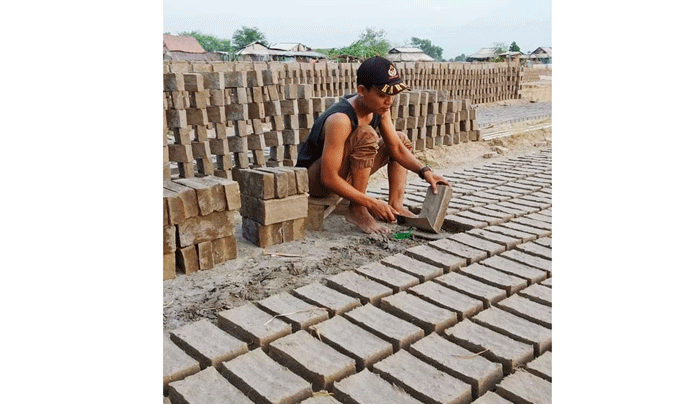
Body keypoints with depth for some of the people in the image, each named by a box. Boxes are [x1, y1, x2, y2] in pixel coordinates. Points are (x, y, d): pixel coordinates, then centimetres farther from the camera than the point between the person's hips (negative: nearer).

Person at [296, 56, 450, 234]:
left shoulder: (380, 108, -7)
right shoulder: (340, 119, -32)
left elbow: (396, 147, -1)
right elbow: (329, 179, -33)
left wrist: (424, 171, -18)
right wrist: (372, 203, -33)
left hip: (345, 173, 9)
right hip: (315, 178, -9)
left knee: (401, 139, 10)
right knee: (366, 135, -33)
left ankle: (395, 205, -2)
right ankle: (357, 211, -23)